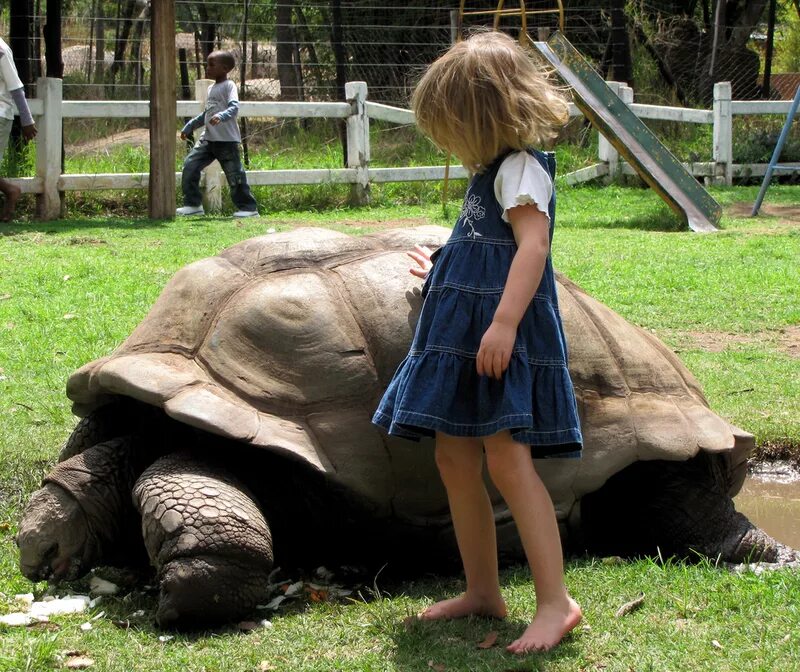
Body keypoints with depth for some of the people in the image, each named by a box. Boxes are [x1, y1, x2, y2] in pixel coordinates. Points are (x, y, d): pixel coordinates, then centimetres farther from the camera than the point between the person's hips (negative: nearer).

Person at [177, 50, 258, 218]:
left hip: (227, 141, -8)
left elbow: (234, 108, -22)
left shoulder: (229, 86, -8)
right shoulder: (211, 88, 18)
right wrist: (189, 127, 31)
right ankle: (192, 205, 5)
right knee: (190, 165, -1)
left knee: (234, 174, -4)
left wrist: (221, 116, -40)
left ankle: (248, 207, 8)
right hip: (208, 138, 8)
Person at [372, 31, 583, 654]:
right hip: (462, 335, 10)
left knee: (507, 457, -17)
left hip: (504, 337, -10)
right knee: (455, 457, 9)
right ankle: (483, 591, 18)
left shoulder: (521, 168, -9)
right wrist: (441, 272, 47)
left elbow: (533, 245, -22)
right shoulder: (493, 172, 21)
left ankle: (555, 601, -17)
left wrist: (505, 322, -31)